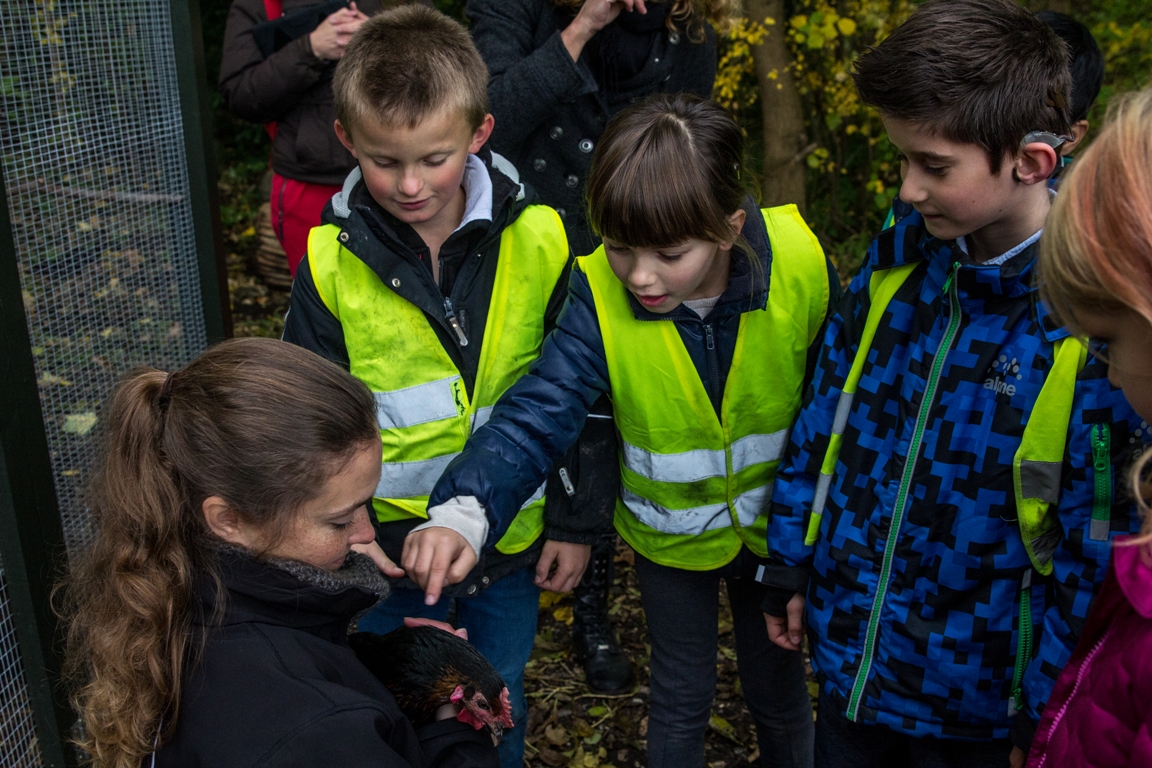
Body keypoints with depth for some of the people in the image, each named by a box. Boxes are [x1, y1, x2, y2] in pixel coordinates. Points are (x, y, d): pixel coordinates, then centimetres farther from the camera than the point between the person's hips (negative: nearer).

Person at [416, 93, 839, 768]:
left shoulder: (800, 263, -26)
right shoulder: (601, 296, -27)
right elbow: (538, 413, -36)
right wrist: (465, 508, -53)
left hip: (776, 525, 1)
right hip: (672, 533, 0)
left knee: (779, 688, 23)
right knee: (682, 699, 20)